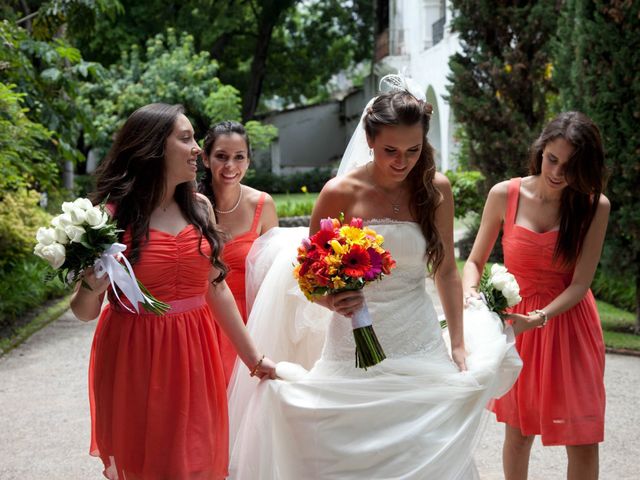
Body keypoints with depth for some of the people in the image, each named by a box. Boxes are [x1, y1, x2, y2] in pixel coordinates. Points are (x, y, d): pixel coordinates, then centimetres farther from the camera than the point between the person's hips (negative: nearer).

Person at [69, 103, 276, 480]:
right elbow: (86, 312, -4)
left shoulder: (199, 208, 3)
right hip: (134, 361, -3)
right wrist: (91, 287, -26)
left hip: (194, 358, 4)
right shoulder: (112, 215, -9)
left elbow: (217, 290, 10)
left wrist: (253, 357, 13)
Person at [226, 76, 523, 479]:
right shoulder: (341, 193, -9)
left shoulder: (436, 189, -1)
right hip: (356, 352, -2)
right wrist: (334, 301, -21)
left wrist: (459, 347, 3)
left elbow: (446, 271, 7)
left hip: (421, 351, 2)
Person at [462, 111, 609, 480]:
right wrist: (470, 292, -19)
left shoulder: (595, 207, -10)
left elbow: (580, 283, -11)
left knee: (583, 443, 0)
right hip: (516, 325, 1)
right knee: (518, 432, 11)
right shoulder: (505, 195, -7)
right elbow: (475, 261, 2)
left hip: (570, 326, -1)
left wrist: (537, 319, -26)